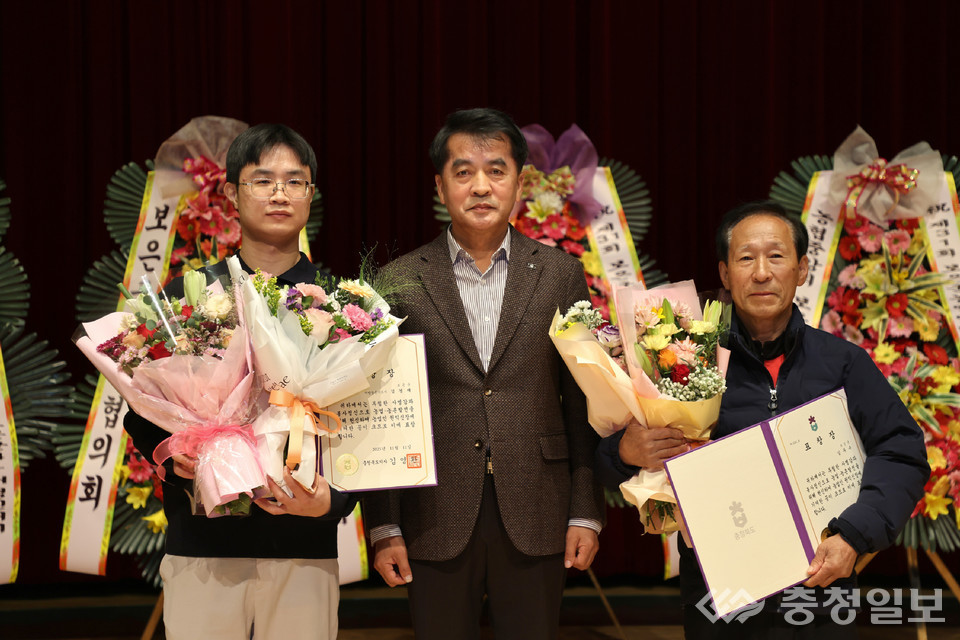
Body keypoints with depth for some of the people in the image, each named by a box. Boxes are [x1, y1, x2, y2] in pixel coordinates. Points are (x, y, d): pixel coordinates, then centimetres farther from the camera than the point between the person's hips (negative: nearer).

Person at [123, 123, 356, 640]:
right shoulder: (186, 296, 7)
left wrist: (330, 499, -13)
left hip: (305, 547, 0)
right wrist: (175, 459, -12)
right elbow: (140, 412, 8)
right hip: (203, 543, 0)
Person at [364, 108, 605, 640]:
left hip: (535, 521, 1)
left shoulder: (561, 276, 6)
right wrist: (384, 527, -1)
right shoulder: (400, 282, 4)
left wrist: (586, 513, 1)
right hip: (436, 523, 0)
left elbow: (583, 404, 6)